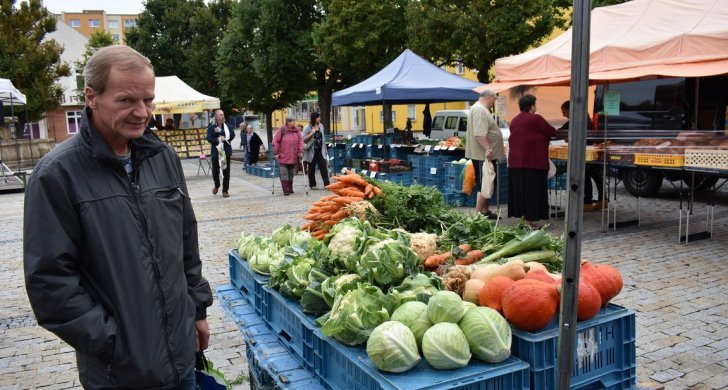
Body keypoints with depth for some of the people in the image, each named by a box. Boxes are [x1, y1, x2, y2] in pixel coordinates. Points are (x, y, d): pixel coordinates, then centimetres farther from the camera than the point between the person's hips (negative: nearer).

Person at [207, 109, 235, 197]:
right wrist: (217, 139, -22)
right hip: (215, 151, -1)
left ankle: (225, 190, 11)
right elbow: (209, 138, -8)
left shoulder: (227, 126, 3)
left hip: (226, 151, 1)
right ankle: (217, 185, 35)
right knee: (215, 170, 4)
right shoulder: (211, 127, -1)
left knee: (226, 171, 1)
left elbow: (232, 135, -8)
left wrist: (225, 138, -19)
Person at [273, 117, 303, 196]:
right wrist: (276, 153, -6)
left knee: (291, 174, 12)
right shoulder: (281, 130, -7)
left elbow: (300, 140, 7)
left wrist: (300, 151, -2)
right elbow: (275, 141, -5)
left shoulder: (297, 130, 4)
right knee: (284, 174, -4)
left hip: (294, 157, 4)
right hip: (283, 157, -4)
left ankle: (290, 189, 24)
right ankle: (286, 191, -1)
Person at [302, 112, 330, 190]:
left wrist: (325, 148, 15)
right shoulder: (307, 128, -7)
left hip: (320, 150, 4)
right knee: (312, 168, 6)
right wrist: (311, 133, -21)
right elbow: (303, 139, -11)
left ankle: (326, 183, -5)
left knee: (324, 166, -4)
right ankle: (312, 184, 16)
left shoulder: (321, 126, 8)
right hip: (311, 151, -4)